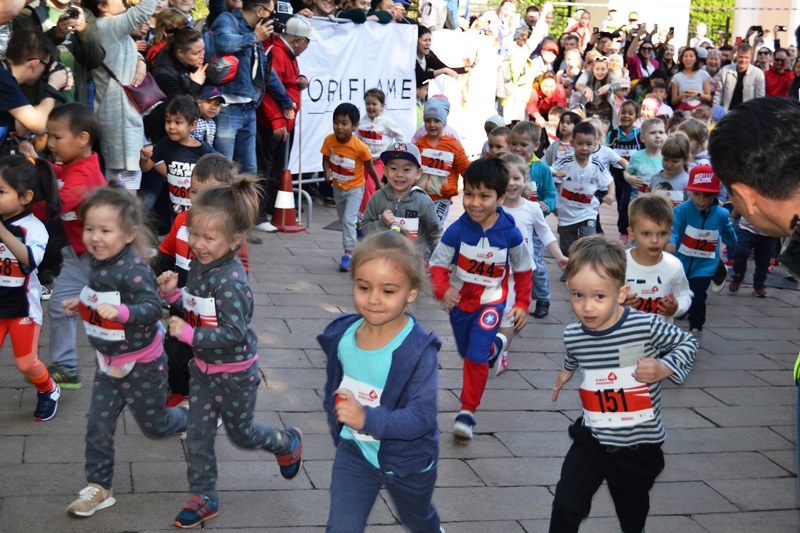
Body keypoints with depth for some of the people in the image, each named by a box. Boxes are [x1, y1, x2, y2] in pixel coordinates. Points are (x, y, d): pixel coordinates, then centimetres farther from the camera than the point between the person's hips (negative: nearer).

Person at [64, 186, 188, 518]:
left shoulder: (134, 270, -27)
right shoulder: (96, 264, -2)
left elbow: (151, 309, -34)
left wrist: (120, 311, -48)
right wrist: (79, 304, 3)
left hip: (142, 364, -6)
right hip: (108, 364, 7)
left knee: (155, 427, 14)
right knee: (98, 425, 4)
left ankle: (192, 418, 44)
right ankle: (99, 487, 18)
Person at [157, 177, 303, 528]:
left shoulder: (230, 281, -30)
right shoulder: (199, 264, -5)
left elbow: (233, 334, -31)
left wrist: (188, 334, -30)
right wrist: (173, 293, -11)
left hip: (235, 372, -7)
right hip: (204, 367, 7)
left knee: (241, 434, 16)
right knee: (197, 435, 10)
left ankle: (288, 444, 44)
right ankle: (204, 499, 25)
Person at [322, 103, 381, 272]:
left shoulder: (360, 147, -25)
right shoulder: (329, 140, -17)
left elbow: (370, 168, -11)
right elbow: (326, 159, -5)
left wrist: (378, 185, 2)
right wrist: (327, 172, -27)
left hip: (354, 188, -5)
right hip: (337, 187, 5)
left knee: (348, 220, -15)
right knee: (343, 220, 20)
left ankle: (348, 254, -9)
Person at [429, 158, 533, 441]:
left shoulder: (510, 233, -19)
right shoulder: (457, 230, -21)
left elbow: (523, 269, -3)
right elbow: (438, 264, -16)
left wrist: (522, 304, -2)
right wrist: (442, 289, -35)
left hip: (491, 303, -3)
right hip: (460, 301, 3)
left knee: (476, 356, -16)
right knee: (467, 352, 23)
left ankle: (467, 412, -1)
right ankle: (495, 346, 58)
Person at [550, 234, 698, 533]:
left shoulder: (646, 326, -22)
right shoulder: (572, 336, -9)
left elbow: (687, 343, -5)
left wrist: (664, 368, -20)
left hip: (640, 446, -2)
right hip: (592, 440, 2)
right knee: (565, 507, -3)